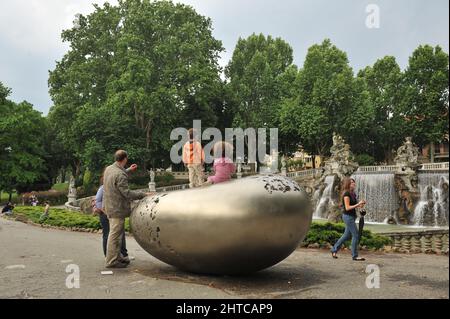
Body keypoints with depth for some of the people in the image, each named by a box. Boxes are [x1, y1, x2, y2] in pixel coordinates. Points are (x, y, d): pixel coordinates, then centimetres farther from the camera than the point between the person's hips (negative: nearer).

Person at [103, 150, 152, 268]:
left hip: (110, 206, 10)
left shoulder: (108, 169, 5)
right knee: (115, 234, -2)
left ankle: (116, 257, 30)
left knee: (116, 233, 19)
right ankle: (111, 261, 5)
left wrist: (129, 170, 30)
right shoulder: (120, 175, -23)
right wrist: (143, 194, -19)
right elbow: (127, 193, -24)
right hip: (117, 208, -10)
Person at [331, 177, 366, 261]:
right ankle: (354, 256, 2)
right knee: (355, 235, -7)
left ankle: (334, 250, 25)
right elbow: (347, 208, -19)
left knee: (347, 235, 15)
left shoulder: (352, 193, 12)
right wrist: (358, 204, -22)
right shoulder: (346, 194, -16)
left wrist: (360, 204, -1)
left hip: (352, 216, 9)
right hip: (348, 216, -9)